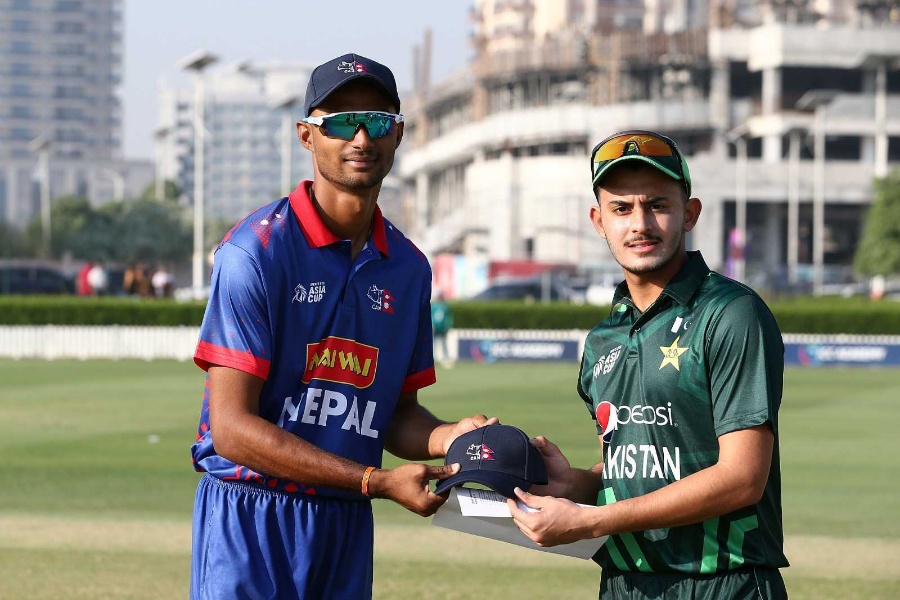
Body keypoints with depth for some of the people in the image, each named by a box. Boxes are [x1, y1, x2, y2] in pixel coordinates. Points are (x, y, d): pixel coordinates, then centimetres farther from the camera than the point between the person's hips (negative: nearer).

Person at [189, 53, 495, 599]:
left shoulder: (408, 266, 10)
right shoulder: (257, 249, -10)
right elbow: (232, 426, -15)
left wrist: (449, 437, -5)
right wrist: (376, 481, -18)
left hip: (346, 528, 5)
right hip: (250, 517, -5)